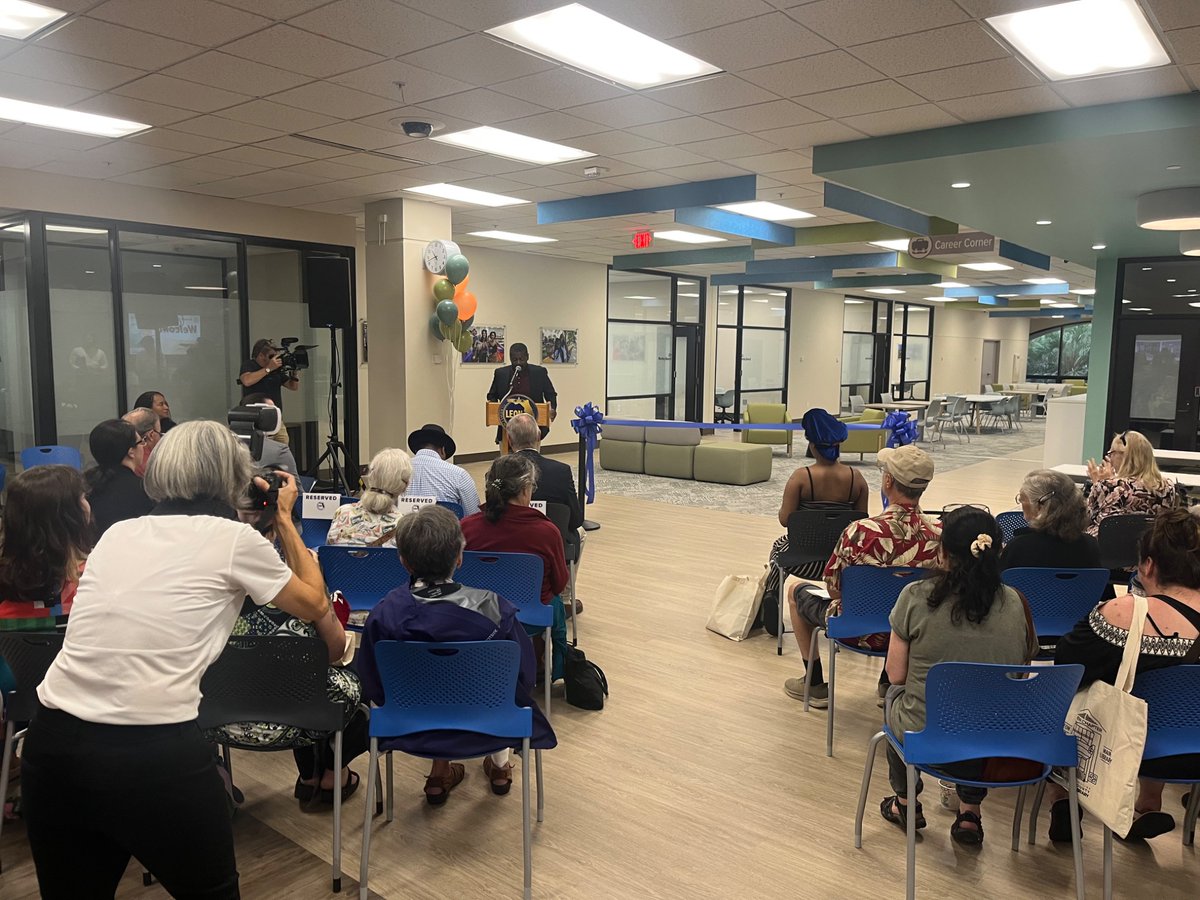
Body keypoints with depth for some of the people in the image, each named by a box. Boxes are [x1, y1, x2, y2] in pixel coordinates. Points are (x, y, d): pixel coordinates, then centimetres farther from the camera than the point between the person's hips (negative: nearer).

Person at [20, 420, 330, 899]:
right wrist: (285, 519, 23)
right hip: (153, 755, -5)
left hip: (52, 743, 5)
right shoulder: (234, 538, -2)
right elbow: (315, 604, 15)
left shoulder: (118, 532, 12)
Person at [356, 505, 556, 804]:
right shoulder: (493, 609, -28)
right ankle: (499, 766, 46)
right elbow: (524, 678, -16)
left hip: (411, 730, 1)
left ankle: (439, 773, 36)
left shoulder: (383, 614, -24)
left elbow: (372, 689, -11)